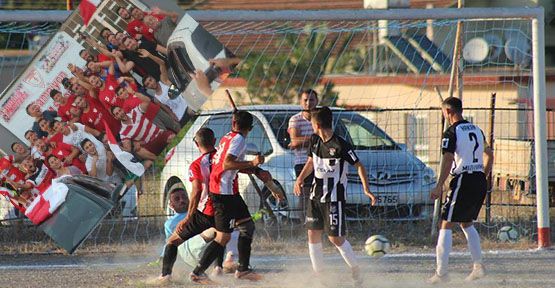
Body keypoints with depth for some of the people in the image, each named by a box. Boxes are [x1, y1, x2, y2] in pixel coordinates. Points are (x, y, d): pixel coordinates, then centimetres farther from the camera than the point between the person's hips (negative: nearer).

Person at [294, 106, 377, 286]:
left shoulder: (340, 145, -17)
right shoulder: (315, 141, 4)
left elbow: (359, 166, -13)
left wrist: (366, 189, -23)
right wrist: (300, 178, 4)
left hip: (334, 197, -7)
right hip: (316, 195, 7)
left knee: (336, 238, -7)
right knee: (313, 234, 6)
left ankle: (356, 272, 9)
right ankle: (319, 275, 14)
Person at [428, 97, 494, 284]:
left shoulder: (451, 133, -8)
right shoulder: (476, 130, 15)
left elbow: (448, 159, -19)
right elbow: (489, 155, 22)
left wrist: (439, 186, -21)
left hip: (463, 180, -8)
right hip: (480, 182, 8)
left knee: (446, 225, -3)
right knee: (466, 223, 22)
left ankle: (441, 272, -9)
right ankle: (478, 267, 16)